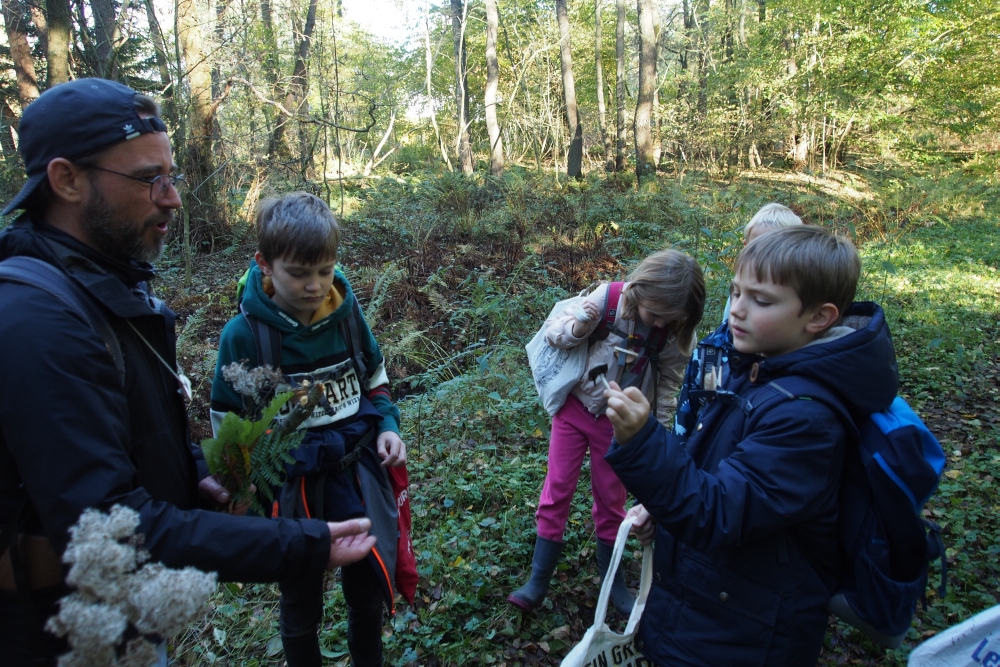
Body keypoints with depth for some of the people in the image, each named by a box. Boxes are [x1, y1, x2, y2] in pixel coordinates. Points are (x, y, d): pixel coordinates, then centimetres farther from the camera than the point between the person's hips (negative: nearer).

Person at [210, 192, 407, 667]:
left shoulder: (346, 311, -8)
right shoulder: (244, 334, -17)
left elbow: (375, 377, 8)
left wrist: (387, 427, -5)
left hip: (358, 473, 3)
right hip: (293, 486, -3)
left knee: (367, 587, 23)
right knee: (302, 605, 20)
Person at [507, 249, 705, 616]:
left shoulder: (676, 335, -14)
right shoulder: (608, 298, -20)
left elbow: (668, 384, 0)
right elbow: (553, 330, -11)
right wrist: (577, 327, -33)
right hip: (575, 408, -1)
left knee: (611, 501, 13)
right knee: (556, 492, 3)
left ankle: (612, 579, 33)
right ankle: (538, 580, 16)